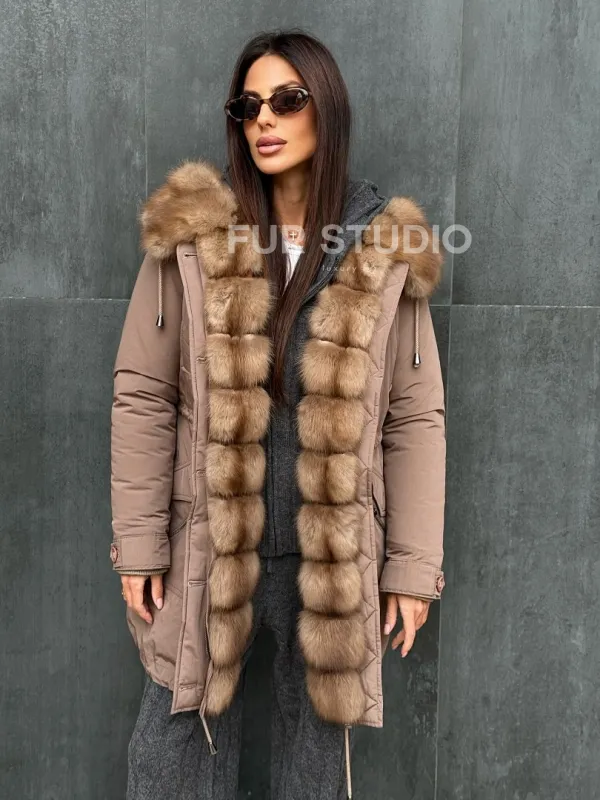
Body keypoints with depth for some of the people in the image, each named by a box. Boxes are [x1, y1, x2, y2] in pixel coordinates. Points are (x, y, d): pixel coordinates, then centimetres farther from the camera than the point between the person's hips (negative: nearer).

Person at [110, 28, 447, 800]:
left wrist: (414, 565, -2)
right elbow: (143, 396, -2)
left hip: (335, 561, 0)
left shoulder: (386, 253, -2)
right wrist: (137, 542, -5)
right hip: (206, 549, 0)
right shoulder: (193, 234, -2)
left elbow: (415, 420, -1)